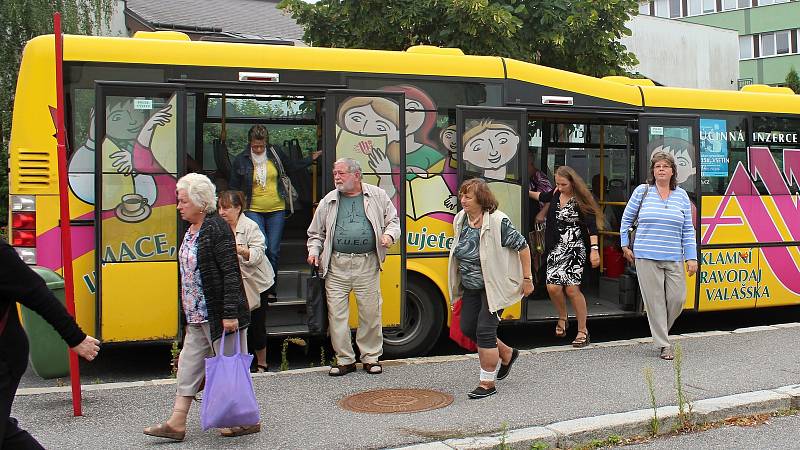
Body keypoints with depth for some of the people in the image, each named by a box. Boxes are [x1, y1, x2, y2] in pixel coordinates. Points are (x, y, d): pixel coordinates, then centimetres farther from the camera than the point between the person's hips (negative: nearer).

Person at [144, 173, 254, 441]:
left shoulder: (216, 229, -16)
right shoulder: (191, 231, 12)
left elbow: (231, 273, -20)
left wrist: (230, 313, -23)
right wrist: (190, 309, 22)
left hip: (218, 315, -10)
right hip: (198, 316, 10)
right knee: (189, 364, 10)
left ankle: (248, 421, 16)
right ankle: (176, 423, 16)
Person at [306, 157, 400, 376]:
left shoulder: (377, 195, 8)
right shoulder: (328, 201, 12)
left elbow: (393, 220, 13)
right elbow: (316, 233, 19)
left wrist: (389, 235, -7)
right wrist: (314, 251, 2)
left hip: (367, 264, -1)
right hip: (337, 266, 1)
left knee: (370, 312, 3)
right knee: (336, 313, 0)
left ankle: (371, 357, 19)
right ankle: (344, 360, 12)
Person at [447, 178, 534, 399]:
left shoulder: (498, 222, -22)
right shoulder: (460, 220, 0)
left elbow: (523, 247, -15)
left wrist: (527, 279, -13)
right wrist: (460, 279, 20)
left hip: (495, 286, -8)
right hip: (471, 287, 8)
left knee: (485, 330, -9)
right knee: (467, 327, 10)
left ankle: (487, 383, 5)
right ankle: (507, 353, 34)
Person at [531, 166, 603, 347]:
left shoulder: (580, 200, -9)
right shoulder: (556, 193, 8)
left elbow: (592, 225, -14)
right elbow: (542, 197, 32)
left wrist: (594, 249, -22)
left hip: (575, 249, -5)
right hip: (556, 248, 5)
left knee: (571, 288, -11)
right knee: (553, 286, -10)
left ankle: (583, 331, 2)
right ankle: (563, 318, 19)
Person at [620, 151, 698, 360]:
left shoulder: (682, 196, 8)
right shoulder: (642, 191, 2)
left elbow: (688, 230, 8)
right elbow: (627, 218, 13)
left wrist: (691, 257, 3)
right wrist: (625, 245, 12)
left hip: (674, 259, 2)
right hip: (646, 257, -2)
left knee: (677, 299, -1)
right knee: (655, 301, -1)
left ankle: (660, 330, 27)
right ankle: (663, 345, 9)